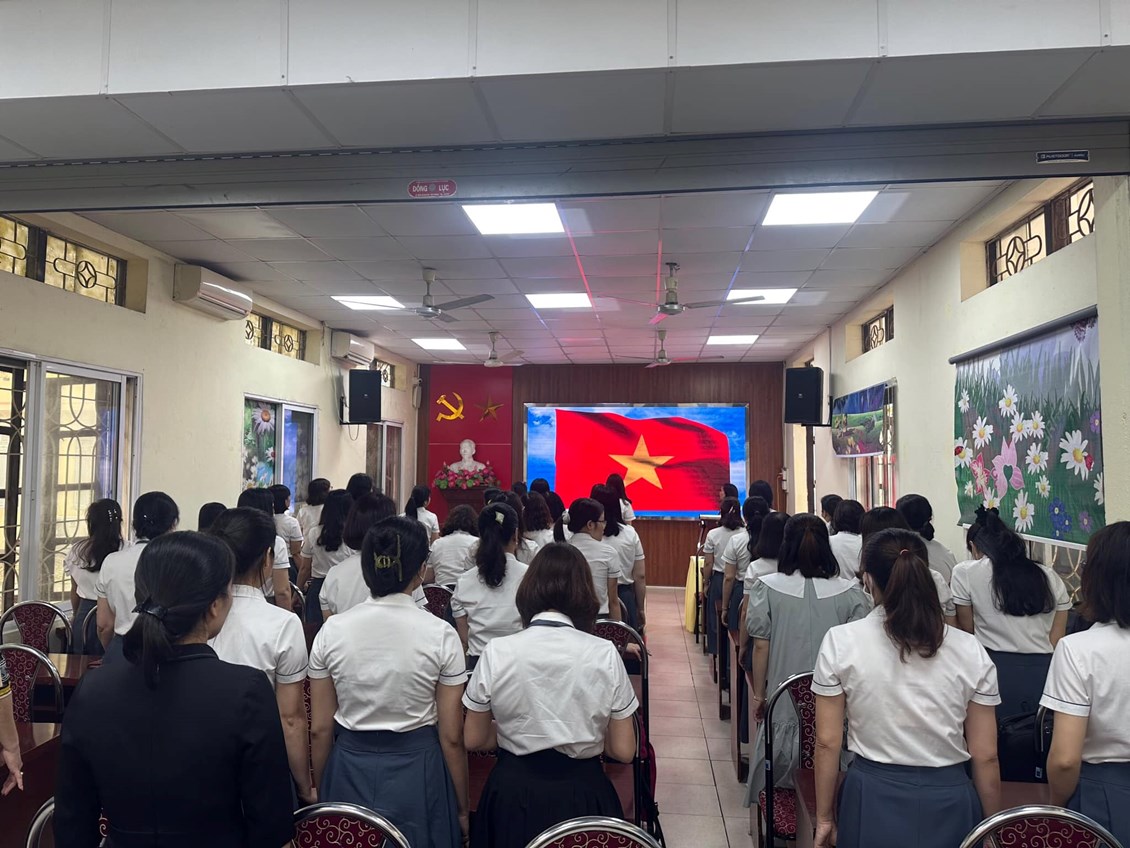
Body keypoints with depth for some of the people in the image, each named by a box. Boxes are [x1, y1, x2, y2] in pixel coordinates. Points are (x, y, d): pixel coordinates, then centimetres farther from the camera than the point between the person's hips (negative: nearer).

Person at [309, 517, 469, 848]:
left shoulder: (332, 631, -8)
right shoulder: (441, 635, -15)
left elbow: (320, 729, -1)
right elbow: (451, 736, -9)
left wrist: (321, 794, 15)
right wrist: (462, 808, 4)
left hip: (349, 773, 2)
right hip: (417, 773, -2)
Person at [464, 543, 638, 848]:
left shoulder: (496, 652, -12)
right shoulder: (605, 653, -14)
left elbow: (475, 740, -1)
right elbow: (623, 751, -8)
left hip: (513, 792, 1)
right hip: (583, 792, 0)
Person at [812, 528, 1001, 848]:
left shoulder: (841, 642, -10)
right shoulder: (969, 650, -6)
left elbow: (827, 742, -6)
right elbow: (985, 755, -2)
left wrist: (824, 817, 6)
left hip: (873, 801, -1)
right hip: (948, 802, 1)